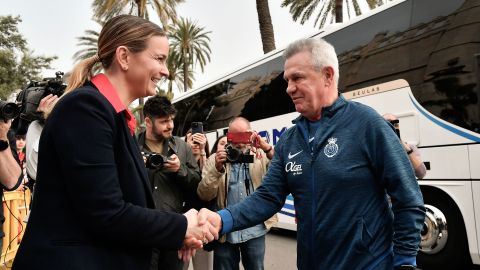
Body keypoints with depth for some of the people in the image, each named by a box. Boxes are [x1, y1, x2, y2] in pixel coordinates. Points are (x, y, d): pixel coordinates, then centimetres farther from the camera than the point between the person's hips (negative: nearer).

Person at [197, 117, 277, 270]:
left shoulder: (261, 156, 2)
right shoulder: (215, 159, 1)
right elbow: (203, 195, -6)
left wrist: (267, 148, -26)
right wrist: (217, 169, -22)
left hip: (254, 231, 0)